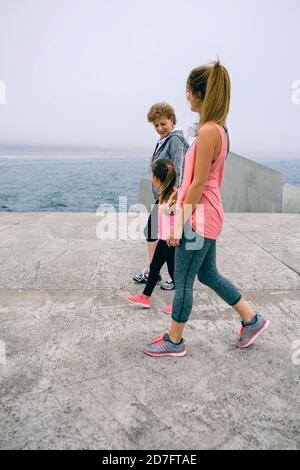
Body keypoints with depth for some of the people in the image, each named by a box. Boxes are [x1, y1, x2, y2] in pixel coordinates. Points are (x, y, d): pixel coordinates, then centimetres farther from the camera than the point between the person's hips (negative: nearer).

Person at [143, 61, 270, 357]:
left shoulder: (208, 131, -18)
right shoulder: (218, 129, 11)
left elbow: (198, 183, -20)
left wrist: (180, 224, -16)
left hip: (199, 219, -10)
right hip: (205, 217, 10)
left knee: (183, 281, 4)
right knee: (208, 275, 21)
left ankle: (174, 342, 22)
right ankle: (251, 320, 34)